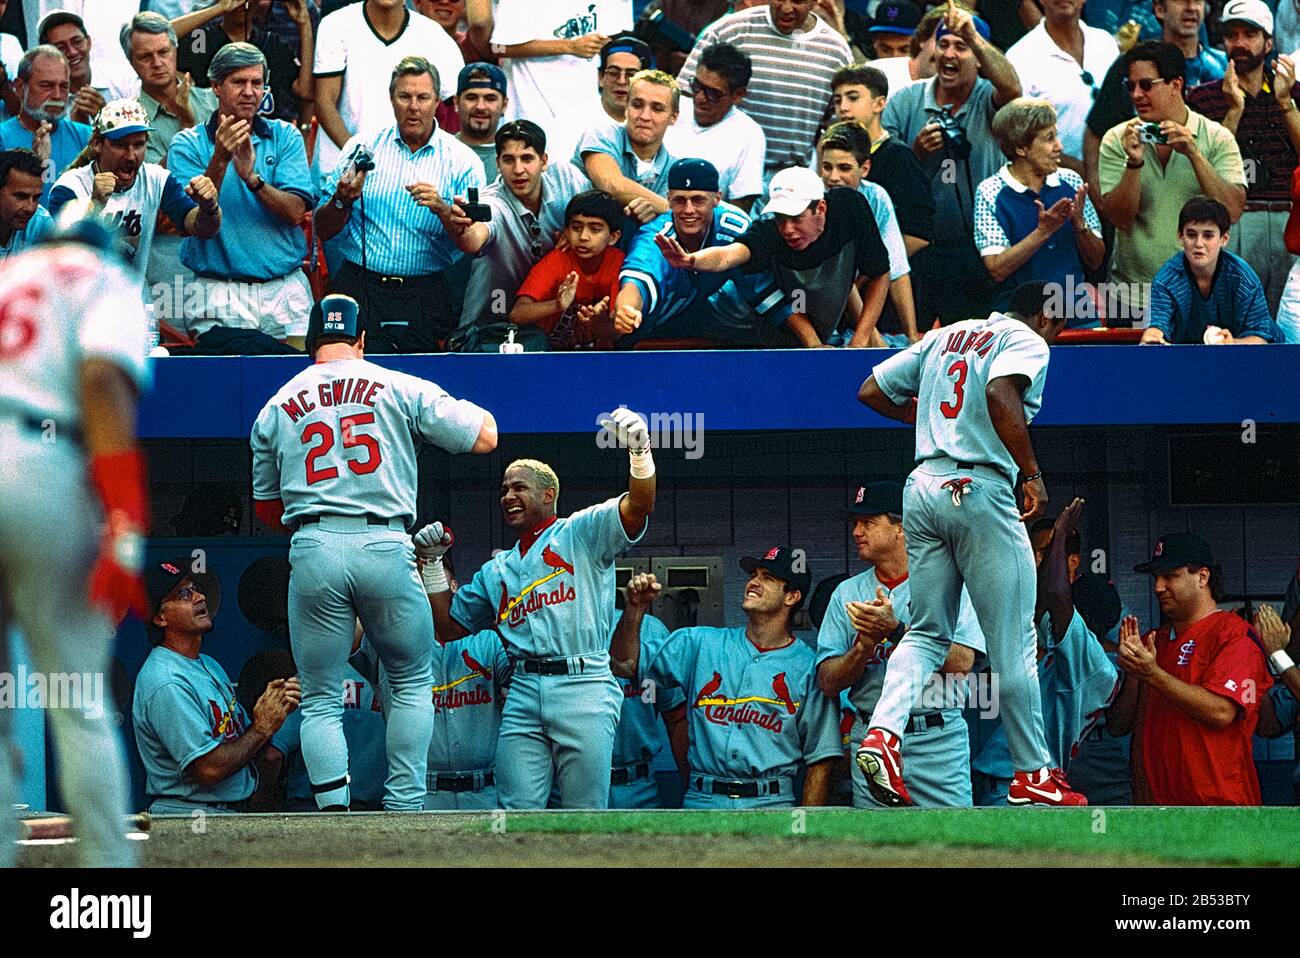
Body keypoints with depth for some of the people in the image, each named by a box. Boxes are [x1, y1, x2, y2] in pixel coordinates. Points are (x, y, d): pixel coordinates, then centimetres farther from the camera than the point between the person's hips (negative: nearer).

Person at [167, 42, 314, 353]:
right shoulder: (188, 145, 3)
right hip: (219, 296, -2)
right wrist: (219, 161, -21)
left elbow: (295, 212, -4)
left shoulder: (285, 137, 8)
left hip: (286, 291, 2)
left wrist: (252, 178, -20)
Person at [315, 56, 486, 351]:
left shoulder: (462, 161, 5)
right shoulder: (362, 147, 9)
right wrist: (342, 201, -12)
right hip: (359, 288, 0)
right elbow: (324, 230, 9)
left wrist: (443, 210, -19)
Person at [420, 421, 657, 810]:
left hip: (583, 687, -5)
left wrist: (639, 452, -27)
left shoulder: (581, 533, 9)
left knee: (585, 821, -5)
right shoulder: (496, 571, 26)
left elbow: (638, 507, -8)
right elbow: (449, 627, 28)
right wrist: (432, 563, 19)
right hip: (524, 693, 5)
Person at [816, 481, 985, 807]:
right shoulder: (847, 594, 14)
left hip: (937, 741, -3)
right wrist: (864, 646, -13)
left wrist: (896, 630, -17)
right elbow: (828, 682, 6)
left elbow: (961, 662, -11)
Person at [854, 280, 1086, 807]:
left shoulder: (945, 336, 20)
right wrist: (1032, 474, -18)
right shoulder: (1027, 341, -1)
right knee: (1013, 642, 1)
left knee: (927, 633, 10)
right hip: (980, 493, -7)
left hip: (922, 490, 7)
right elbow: (1001, 396, -22)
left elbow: (871, 391, 21)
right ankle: (1032, 774, 6)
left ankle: (883, 732, -14)